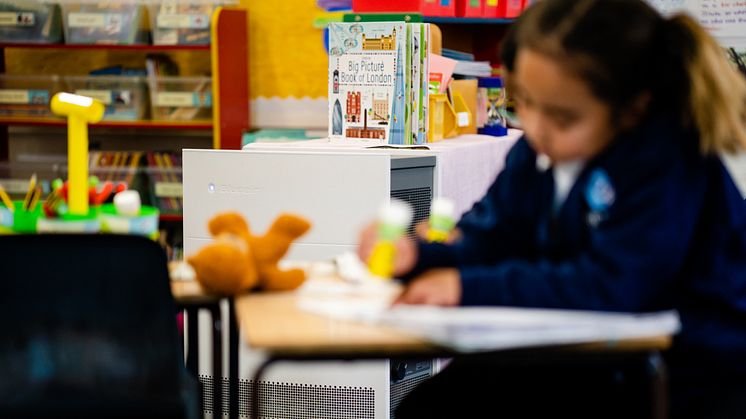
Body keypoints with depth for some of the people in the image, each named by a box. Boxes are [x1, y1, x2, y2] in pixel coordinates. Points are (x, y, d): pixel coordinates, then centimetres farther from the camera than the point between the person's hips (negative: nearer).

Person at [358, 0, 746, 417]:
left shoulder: (668, 162, -25)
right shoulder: (539, 147, -2)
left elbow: (609, 287, -30)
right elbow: (492, 239, 4)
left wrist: (469, 287, -29)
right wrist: (418, 256, -18)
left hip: (701, 373, -6)